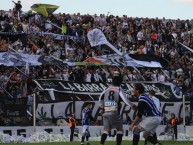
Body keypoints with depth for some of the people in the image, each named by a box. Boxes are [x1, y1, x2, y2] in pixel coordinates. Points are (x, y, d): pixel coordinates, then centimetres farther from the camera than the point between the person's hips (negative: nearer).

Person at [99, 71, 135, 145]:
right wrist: (133, 106, 0)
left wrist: (102, 107, 30)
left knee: (106, 130, 4)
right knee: (119, 129, 9)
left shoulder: (108, 88, 10)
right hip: (115, 113, -4)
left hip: (106, 113, 4)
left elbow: (100, 98, 17)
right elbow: (125, 100, -12)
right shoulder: (119, 90, -5)